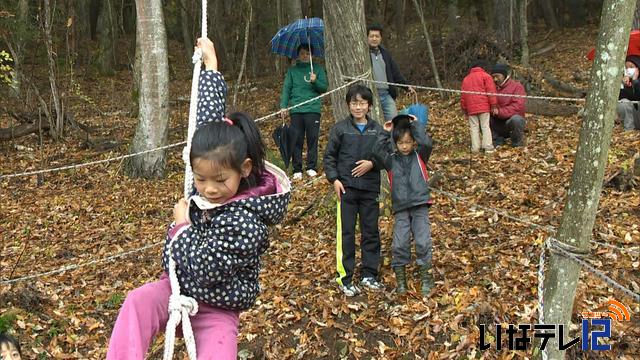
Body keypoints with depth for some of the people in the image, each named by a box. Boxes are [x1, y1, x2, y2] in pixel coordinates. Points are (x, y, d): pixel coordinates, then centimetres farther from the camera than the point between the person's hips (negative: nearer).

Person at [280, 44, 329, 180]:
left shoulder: (318, 69, 11)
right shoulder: (292, 70, 14)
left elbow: (324, 87, 6)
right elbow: (286, 89, 9)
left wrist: (315, 81, -14)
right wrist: (283, 106, -2)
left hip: (313, 109, -1)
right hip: (296, 110, 1)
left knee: (312, 139, -1)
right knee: (297, 140, 1)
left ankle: (312, 167, 6)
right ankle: (297, 170, 5)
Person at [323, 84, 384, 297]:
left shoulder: (377, 129, 4)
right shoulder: (340, 128, 0)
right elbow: (329, 156, 2)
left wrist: (372, 163, -10)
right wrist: (334, 179, -8)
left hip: (370, 189, 3)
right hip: (346, 188, -2)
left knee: (371, 231, 9)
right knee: (346, 233, 0)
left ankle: (369, 275, 23)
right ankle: (345, 278, 8)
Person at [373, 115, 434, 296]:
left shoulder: (420, 156, 6)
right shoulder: (391, 160, 7)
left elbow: (427, 143, -12)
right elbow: (378, 152, -8)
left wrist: (416, 125, -5)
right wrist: (385, 133, -6)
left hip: (420, 206, -1)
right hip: (400, 208, 1)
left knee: (423, 242, -3)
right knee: (399, 244, -1)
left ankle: (426, 276, 12)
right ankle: (400, 278, 14)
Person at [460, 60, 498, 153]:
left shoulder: (466, 79, 18)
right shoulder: (486, 76, 4)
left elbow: (463, 96, 17)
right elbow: (491, 91, -6)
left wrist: (465, 110, 22)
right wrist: (493, 106, -4)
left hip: (471, 108, 3)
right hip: (484, 107, -3)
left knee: (474, 127, 6)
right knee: (485, 127, -1)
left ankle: (475, 147, 3)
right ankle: (488, 147, -5)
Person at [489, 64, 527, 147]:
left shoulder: (517, 86, -7)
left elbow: (518, 106, -20)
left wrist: (500, 112, -30)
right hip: (498, 124, 4)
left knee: (516, 119, -37)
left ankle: (517, 145, -12)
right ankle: (497, 139, 0)